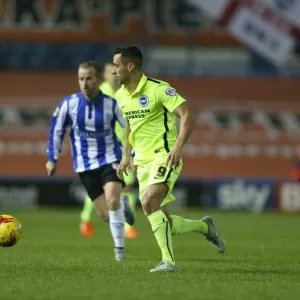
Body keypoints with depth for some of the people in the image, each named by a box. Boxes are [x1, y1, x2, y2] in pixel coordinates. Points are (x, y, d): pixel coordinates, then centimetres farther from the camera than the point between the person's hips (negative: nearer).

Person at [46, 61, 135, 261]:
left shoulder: (111, 104, -12)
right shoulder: (69, 104, -7)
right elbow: (56, 130, 6)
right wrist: (52, 159, 9)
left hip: (110, 159, -2)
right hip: (85, 165, 2)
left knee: (112, 201, -25)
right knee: (105, 214, 1)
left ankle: (119, 248, -9)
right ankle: (123, 208, 38)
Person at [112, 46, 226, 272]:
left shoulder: (158, 89, -14)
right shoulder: (121, 95, 9)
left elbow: (186, 115, -19)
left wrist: (178, 146, -30)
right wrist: (126, 155, 20)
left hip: (164, 156, -8)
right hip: (142, 161, 8)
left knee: (149, 201, -30)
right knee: (163, 223, 5)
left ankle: (169, 261, -27)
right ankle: (205, 226, 31)